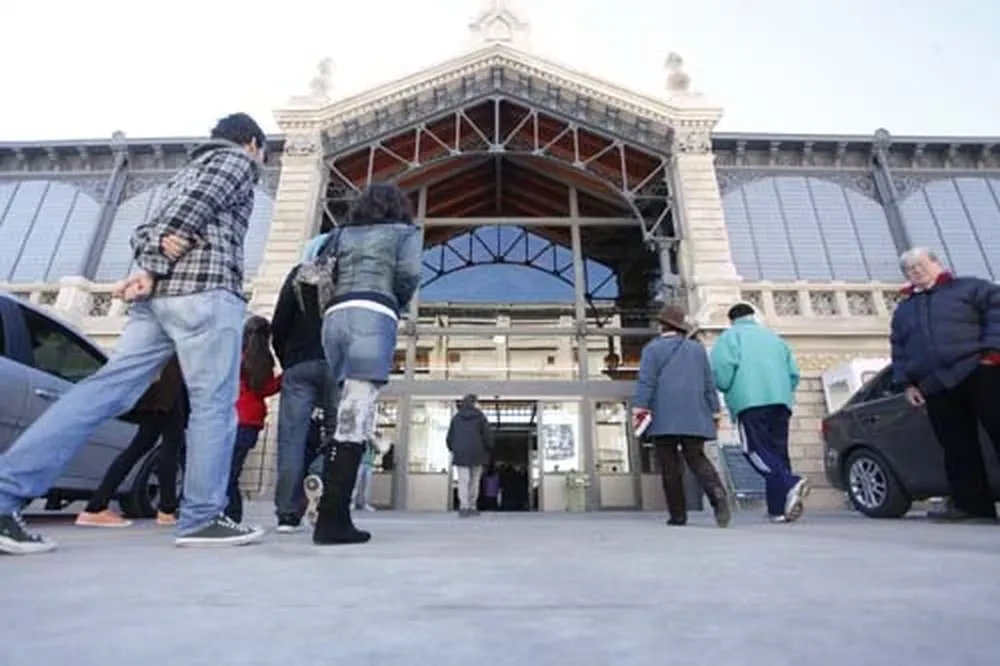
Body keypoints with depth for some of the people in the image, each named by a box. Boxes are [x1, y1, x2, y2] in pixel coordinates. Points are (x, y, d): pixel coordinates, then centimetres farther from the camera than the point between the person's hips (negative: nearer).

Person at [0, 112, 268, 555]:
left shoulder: (188, 170, 34)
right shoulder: (238, 160, 10)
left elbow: (144, 230, 19)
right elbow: (193, 213, -9)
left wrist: (150, 267, -1)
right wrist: (154, 269, -6)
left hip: (157, 294, 8)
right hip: (204, 290, -8)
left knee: (105, 390, 1)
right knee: (213, 402, -7)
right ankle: (203, 518, -4)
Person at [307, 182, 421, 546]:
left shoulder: (341, 233, 27)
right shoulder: (405, 231, 16)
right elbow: (409, 274, -1)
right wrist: (398, 304, 16)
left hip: (334, 316, 6)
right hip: (372, 315, -5)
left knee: (344, 415, 12)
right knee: (355, 417, -12)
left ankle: (325, 492, 9)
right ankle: (331, 519, -16)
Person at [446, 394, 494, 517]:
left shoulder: (456, 417, 7)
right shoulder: (480, 416, 0)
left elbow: (450, 437, 10)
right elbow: (488, 435, -2)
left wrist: (453, 449, 23)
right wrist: (487, 450, 12)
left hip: (461, 453, 1)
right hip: (476, 453, -1)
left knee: (463, 480, -2)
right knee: (474, 481, 10)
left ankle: (464, 508, -13)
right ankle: (472, 507, 11)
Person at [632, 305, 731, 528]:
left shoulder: (653, 348, 3)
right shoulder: (697, 348, 16)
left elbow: (646, 380, -8)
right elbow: (709, 384, 14)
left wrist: (640, 407, -12)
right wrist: (715, 413, 16)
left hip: (663, 417, -3)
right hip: (693, 417, 4)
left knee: (670, 467, 1)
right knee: (697, 459, 6)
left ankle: (678, 515, 3)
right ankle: (717, 493, -21)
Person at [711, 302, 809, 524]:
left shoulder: (730, 336, 11)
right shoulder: (773, 337, 27)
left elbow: (722, 366, -8)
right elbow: (794, 373, 18)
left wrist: (727, 389, 9)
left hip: (750, 400, -6)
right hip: (781, 401, 6)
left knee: (757, 450, -9)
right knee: (777, 452, 6)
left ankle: (790, 484, -30)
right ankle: (779, 508, 2)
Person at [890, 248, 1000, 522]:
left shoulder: (970, 288, 12)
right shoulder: (902, 310, 23)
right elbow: (899, 351, 20)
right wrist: (905, 382, 9)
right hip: (936, 387, 4)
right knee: (958, 448, 2)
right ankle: (971, 503, 6)